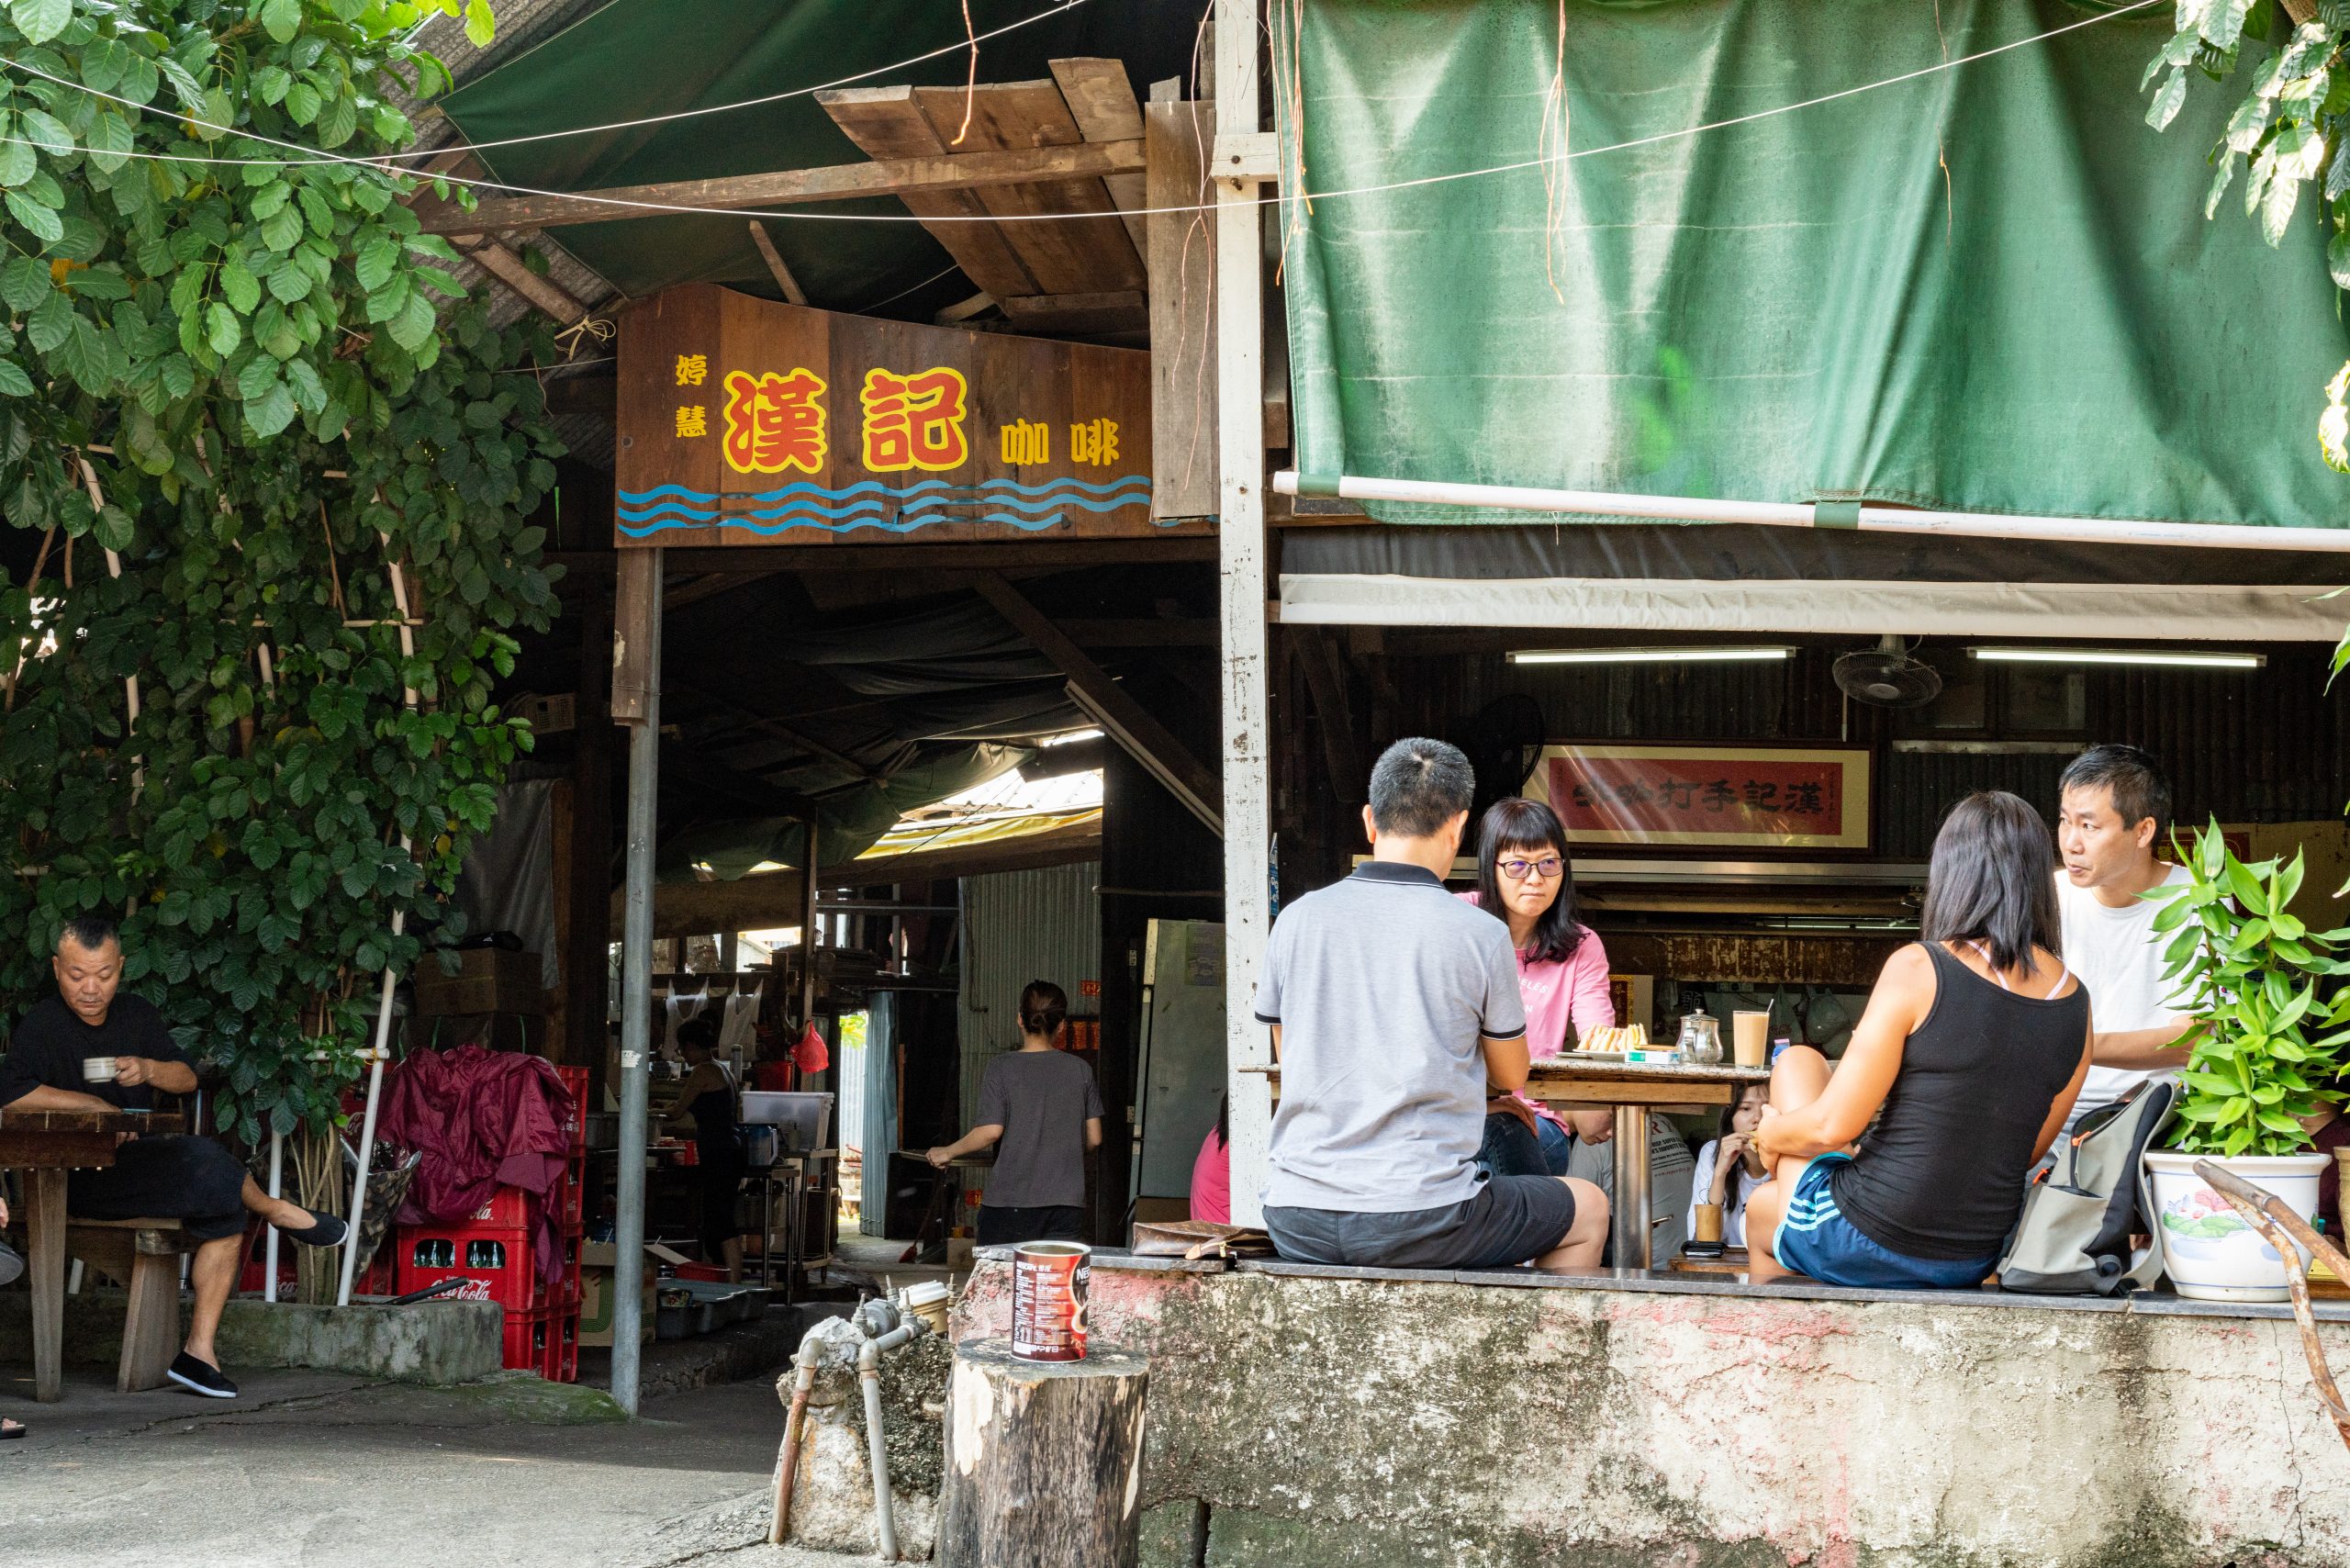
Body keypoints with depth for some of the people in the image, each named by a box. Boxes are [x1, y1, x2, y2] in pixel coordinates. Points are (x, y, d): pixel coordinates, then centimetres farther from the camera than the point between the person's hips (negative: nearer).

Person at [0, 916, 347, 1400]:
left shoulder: (137, 1014, 14)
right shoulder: (43, 1025, -7)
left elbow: (187, 1079, 13)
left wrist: (147, 1069, -10)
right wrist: (100, 1106, -18)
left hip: (138, 1162, 7)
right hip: (76, 1179, -7)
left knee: (226, 1210, -15)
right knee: (205, 1160, -27)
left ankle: (199, 1350, -14)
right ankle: (275, 1210, 3)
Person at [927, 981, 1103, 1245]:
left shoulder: (1002, 1068, -5)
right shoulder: (1080, 1070, 4)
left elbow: (991, 1131, -11)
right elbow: (1094, 1139, 6)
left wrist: (947, 1152, 4)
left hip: (1011, 1201, -2)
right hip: (1067, 1202, 2)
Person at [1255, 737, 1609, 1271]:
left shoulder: (1296, 919, 1)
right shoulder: (1480, 934, -7)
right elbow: (1510, 1076, 7)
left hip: (1296, 1224, 4)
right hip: (1421, 1218, -4)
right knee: (1589, 1210, 22)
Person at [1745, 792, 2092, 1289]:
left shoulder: (1918, 968, -17)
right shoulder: (2075, 1000, -1)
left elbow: (1831, 1126, -14)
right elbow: (2028, 1152, 10)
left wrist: (1770, 1134, 7)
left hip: (1868, 1247, -6)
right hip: (1975, 1261, 6)